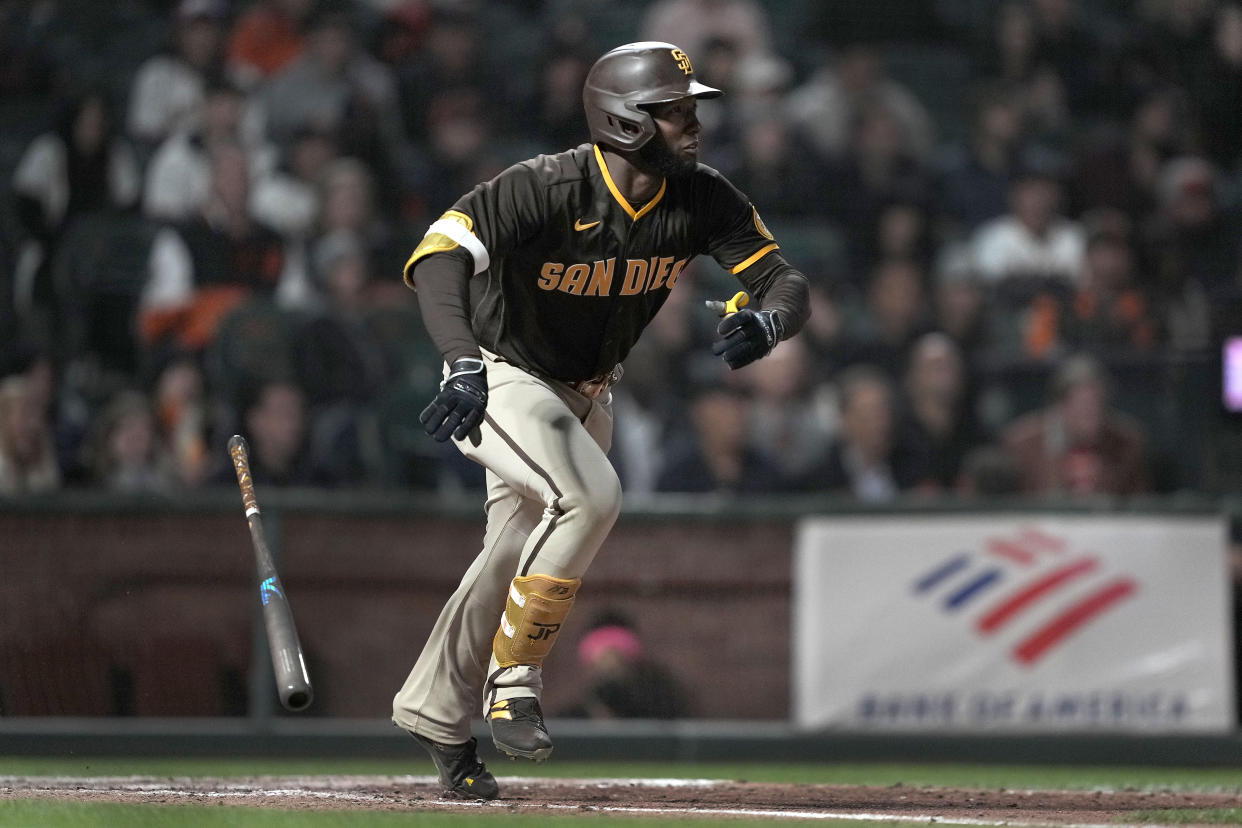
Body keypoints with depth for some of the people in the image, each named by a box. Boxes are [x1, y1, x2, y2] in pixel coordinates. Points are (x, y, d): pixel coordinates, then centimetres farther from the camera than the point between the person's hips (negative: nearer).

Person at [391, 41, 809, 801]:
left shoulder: (702, 199, -15)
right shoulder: (547, 189, -32)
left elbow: (785, 280, -14)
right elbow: (437, 258, -43)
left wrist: (765, 322, -39)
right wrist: (464, 365, -58)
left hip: (586, 395, 7)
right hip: (501, 377, -7)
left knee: (519, 560, 14)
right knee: (590, 496, -28)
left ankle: (434, 712, 31)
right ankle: (513, 682, -14)